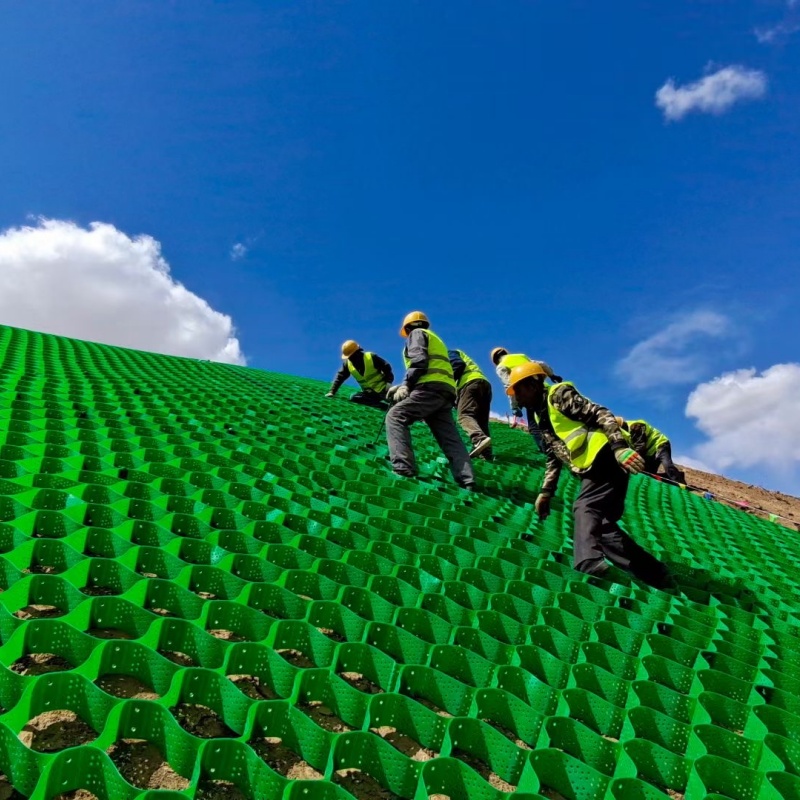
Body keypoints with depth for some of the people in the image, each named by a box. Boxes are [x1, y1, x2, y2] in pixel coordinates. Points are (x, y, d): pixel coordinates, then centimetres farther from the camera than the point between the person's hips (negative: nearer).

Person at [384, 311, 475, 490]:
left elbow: (419, 361, -7)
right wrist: (401, 387, 24)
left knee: (395, 417, -8)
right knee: (450, 440, 1)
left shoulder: (417, 333, 13)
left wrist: (405, 385, -7)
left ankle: (404, 469, -25)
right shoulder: (435, 339, 39)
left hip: (431, 388, -8)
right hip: (445, 391, 8)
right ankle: (468, 483, -12)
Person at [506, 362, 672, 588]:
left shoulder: (559, 394, -3)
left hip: (606, 457, -9)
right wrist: (545, 492, 19)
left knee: (585, 508, -24)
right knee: (601, 523, 5)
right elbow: (554, 459, 26)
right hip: (592, 470, 9)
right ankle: (656, 574, 10)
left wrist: (619, 446, -27)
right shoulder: (542, 419, 23)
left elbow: (600, 415, -14)